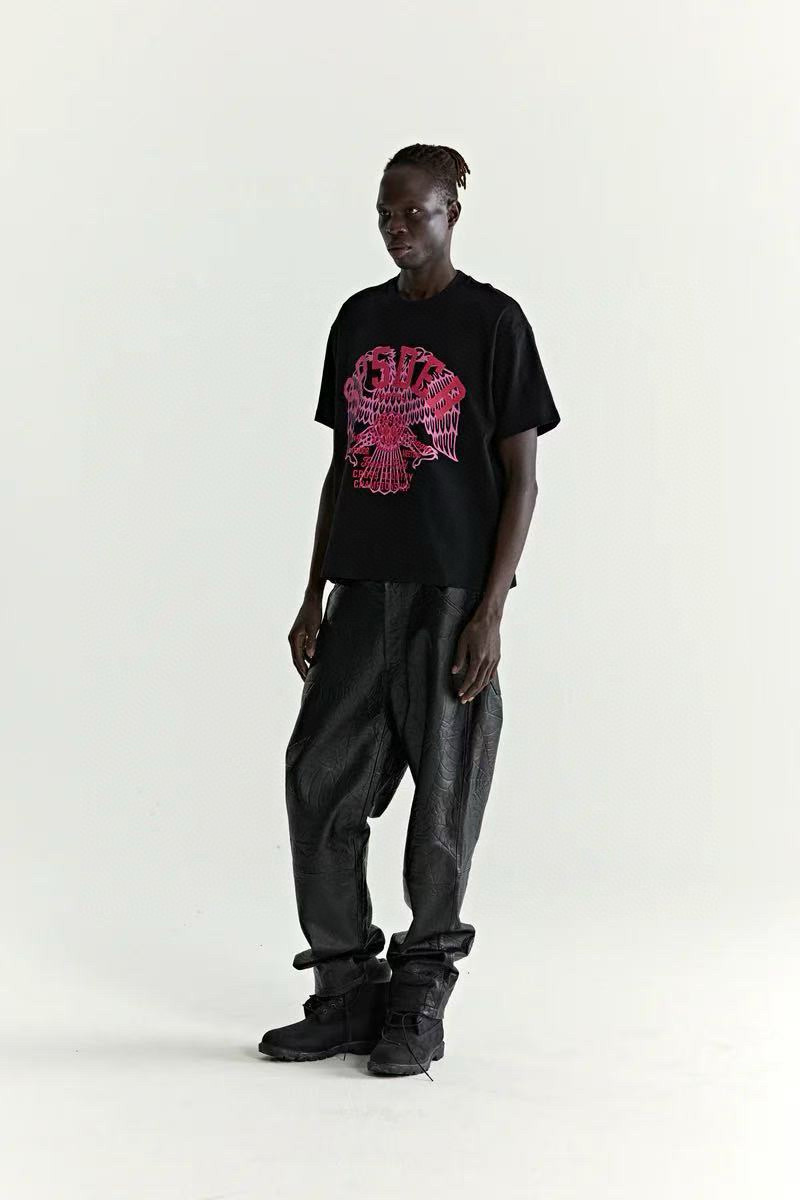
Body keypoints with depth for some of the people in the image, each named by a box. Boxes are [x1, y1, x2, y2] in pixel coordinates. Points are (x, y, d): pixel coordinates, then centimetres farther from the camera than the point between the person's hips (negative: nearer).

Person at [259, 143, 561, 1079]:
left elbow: (521, 480, -5)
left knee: (443, 800, 2)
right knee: (319, 782, 2)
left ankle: (419, 1007, 16)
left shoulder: (493, 322, -4)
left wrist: (489, 613, -12)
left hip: (452, 597, -5)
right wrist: (313, 597, 11)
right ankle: (349, 994, 15)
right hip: (363, 591, 5)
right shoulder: (360, 319, 12)